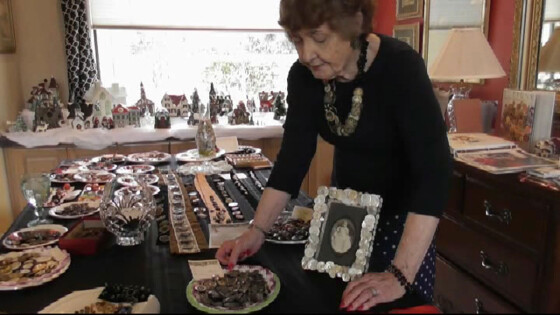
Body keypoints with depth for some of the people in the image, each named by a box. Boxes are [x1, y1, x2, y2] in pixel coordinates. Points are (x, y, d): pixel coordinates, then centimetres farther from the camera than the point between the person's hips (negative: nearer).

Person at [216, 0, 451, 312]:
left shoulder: (400, 66, -29)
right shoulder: (304, 76, -15)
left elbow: (433, 170, -35)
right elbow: (293, 157, -11)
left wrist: (400, 275, -40)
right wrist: (258, 230, -19)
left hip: (402, 211, -4)